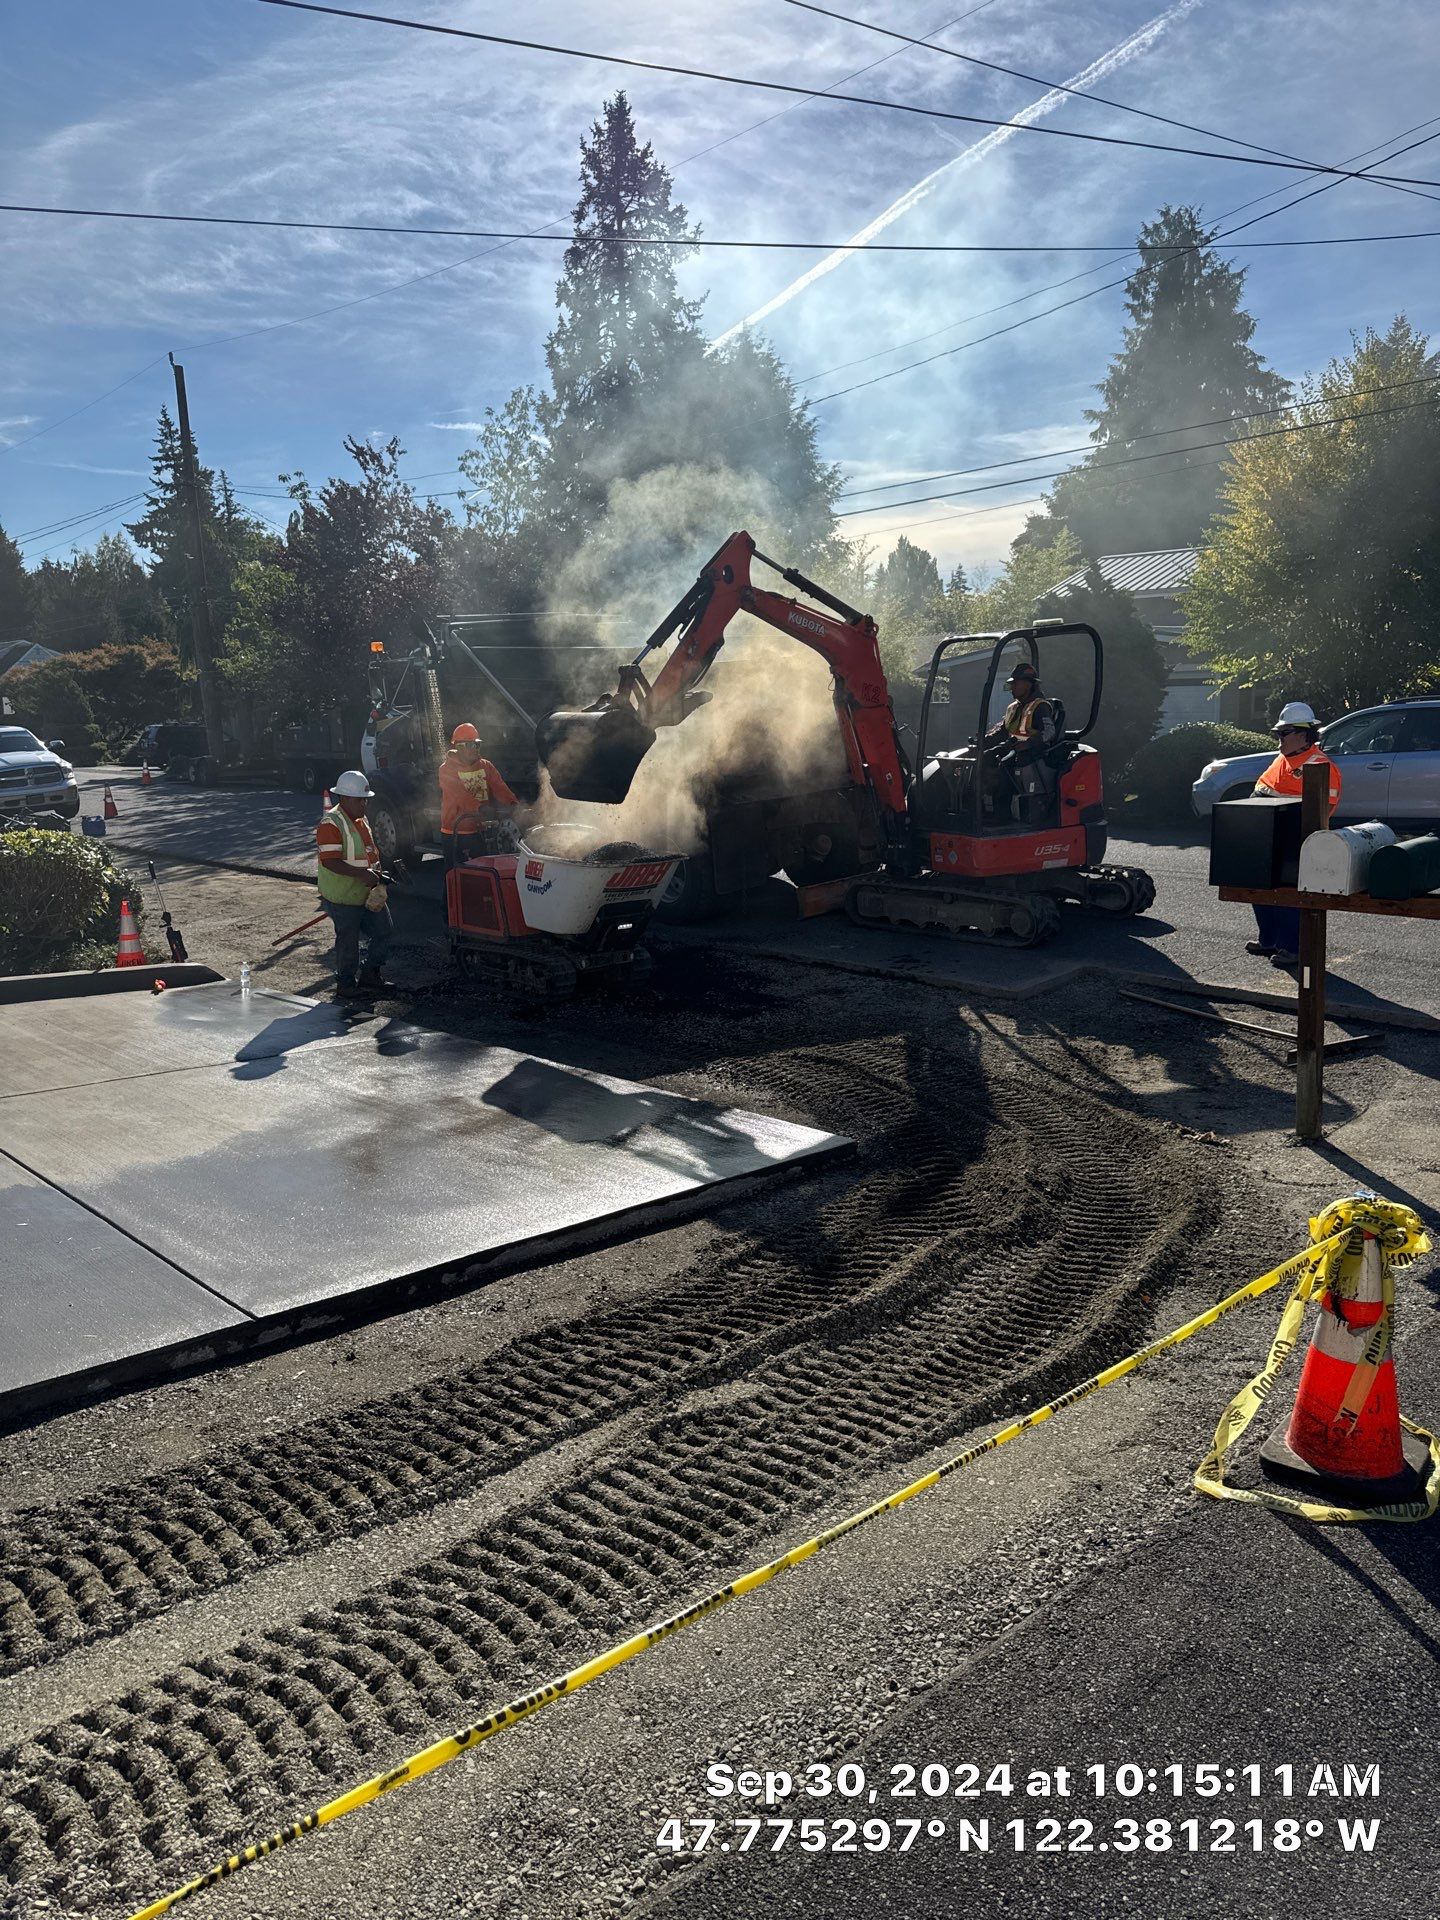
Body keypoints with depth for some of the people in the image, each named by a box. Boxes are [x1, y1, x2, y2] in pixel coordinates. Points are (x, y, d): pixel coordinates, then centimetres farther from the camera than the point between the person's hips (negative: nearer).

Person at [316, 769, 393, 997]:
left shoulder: (362, 820, 12)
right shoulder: (330, 824, -18)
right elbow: (330, 861, -26)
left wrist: (376, 868, 5)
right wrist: (362, 873, -31)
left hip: (367, 893, 9)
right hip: (343, 898, -9)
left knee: (383, 931, 14)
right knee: (348, 940, 3)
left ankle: (371, 977, 29)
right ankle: (346, 984, 19)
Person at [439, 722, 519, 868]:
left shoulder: (486, 766, 7)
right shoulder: (447, 769, -9)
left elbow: (499, 788, -6)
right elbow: (460, 796, -23)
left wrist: (513, 804, -25)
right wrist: (480, 808, -38)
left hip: (480, 832, 5)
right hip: (454, 835, -4)